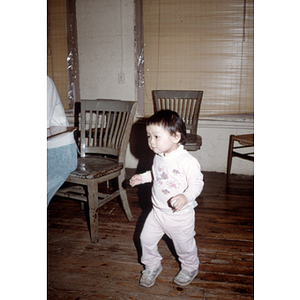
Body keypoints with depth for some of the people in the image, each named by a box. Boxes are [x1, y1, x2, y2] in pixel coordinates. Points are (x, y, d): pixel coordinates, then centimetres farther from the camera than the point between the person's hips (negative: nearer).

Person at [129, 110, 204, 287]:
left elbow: (197, 183, -23)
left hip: (180, 215, -6)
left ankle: (190, 268, 45)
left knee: (184, 245, 13)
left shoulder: (187, 161, -25)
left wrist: (186, 197, -39)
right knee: (146, 239, 11)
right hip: (158, 211, 6)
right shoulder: (158, 157, -1)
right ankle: (152, 266, 39)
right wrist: (142, 178, 12)